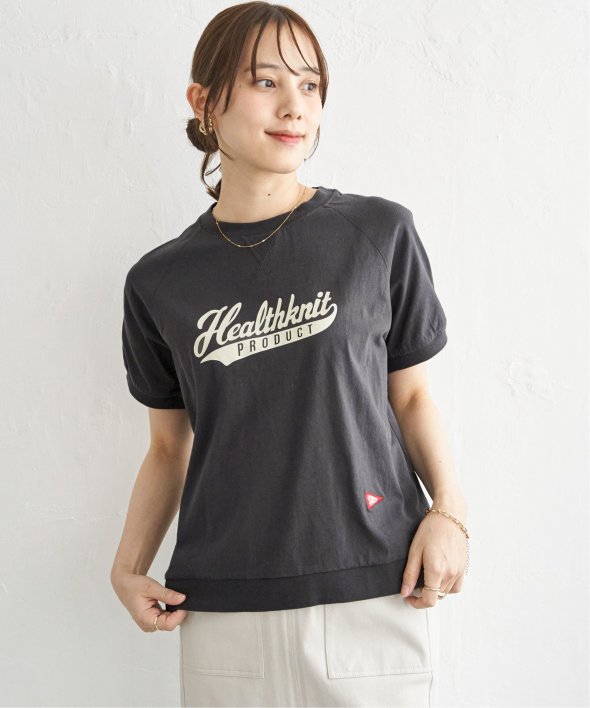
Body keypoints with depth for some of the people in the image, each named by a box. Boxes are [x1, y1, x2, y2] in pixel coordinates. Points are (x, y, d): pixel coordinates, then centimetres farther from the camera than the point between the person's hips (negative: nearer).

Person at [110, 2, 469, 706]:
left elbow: (411, 393, 6)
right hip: (224, 611, 1)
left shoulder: (380, 233, 0)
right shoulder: (160, 282, 4)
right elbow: (170, 446, 11)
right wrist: (128, 566, 0)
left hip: (375, 595, -1)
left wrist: (449, 509, -8)